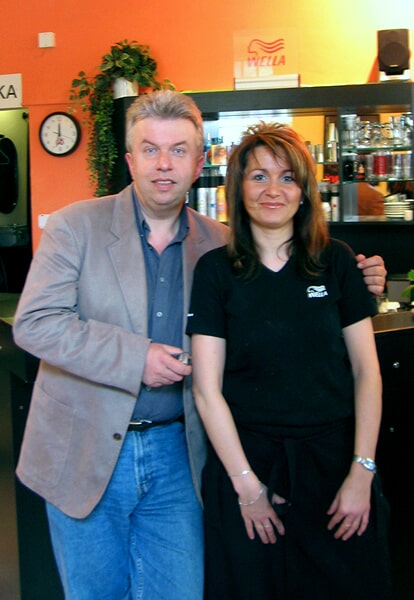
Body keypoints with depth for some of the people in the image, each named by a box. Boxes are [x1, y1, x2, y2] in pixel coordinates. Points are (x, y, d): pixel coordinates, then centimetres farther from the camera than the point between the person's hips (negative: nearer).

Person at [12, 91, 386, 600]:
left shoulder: (218, 244, 3)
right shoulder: (75, 227, -6)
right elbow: (34, 323, -14)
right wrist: (136, 357, -20)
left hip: (173, 452, 2)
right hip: (85, 455, -1)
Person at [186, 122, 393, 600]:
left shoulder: (337, 261, 1)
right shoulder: (216, 270, -4)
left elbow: (366, 371, 1)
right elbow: (207, 390, -6)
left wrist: (363, 471, -5)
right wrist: (247, 484, -9)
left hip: (335, 457, 2)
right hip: (248, 457, -1)